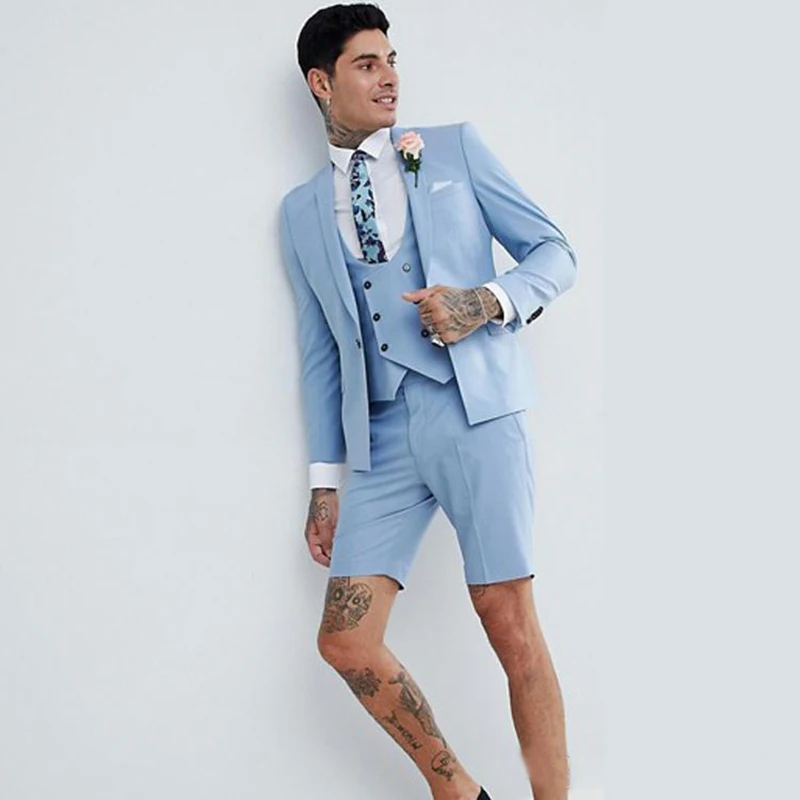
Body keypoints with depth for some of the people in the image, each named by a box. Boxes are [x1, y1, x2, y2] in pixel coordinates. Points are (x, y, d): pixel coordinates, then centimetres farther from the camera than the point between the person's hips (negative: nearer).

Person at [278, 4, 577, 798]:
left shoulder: (456, 149, 11)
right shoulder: (301, 211, 17)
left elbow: (555, 252, 9)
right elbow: (320, 351, 17)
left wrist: (490, 302, -12)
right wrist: (325, 482, 12)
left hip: (477, 410, -3)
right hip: (383, 435, 3)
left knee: (512, 630, -6)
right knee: (346, 643, -2)